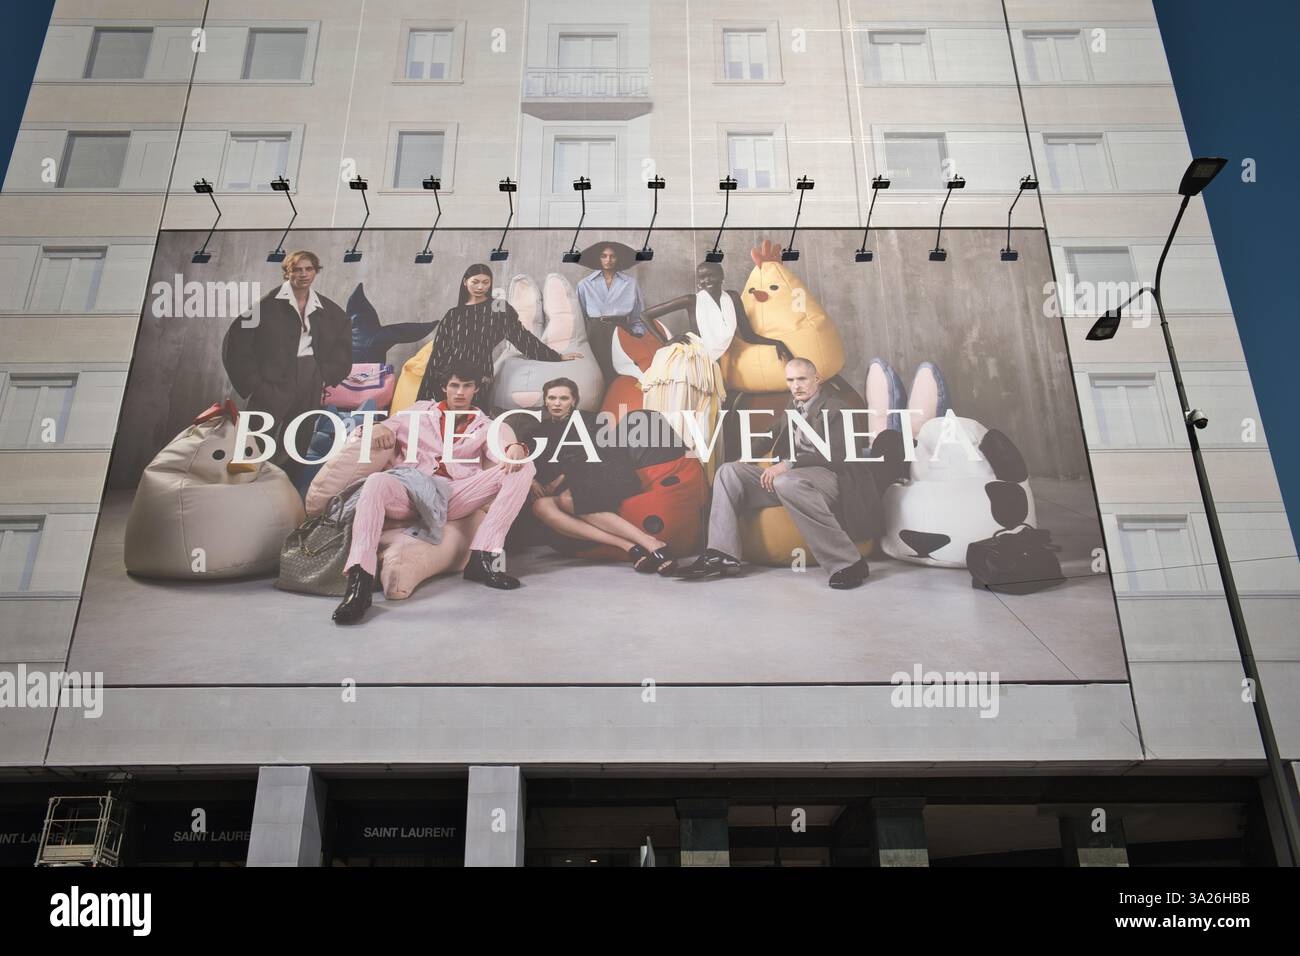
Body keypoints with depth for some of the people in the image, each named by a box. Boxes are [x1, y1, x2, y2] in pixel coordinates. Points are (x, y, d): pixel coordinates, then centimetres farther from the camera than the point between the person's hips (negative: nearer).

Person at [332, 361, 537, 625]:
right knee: (376, 482, -35)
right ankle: (359, 581, -47)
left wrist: (515, 449, -25)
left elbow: (500, 451, 1)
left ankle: (483, 558, -27)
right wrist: (378, 428, -9)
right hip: (411, 491, -1)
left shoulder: (484, 426, 21)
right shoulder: (420, 411, 22)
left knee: (523, 467, -16)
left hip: (457, 497, 1)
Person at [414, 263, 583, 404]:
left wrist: (557, 357, 1)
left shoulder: (500, 308, 7)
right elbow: (438, 352, 11)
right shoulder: (453, 314, 12)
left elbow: (521, 336, 6)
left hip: (479, 380, -2)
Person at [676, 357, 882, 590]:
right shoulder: (793, 405, 17)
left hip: (829, 476, -8)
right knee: (729, 472, -2)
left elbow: (835, 456, -18)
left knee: (786, 482, -41)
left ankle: (848, 563, -34)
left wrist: (789, 464, -24)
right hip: (791, 473, 8)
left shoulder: (833, 406, -6)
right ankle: (722, 556, -12)